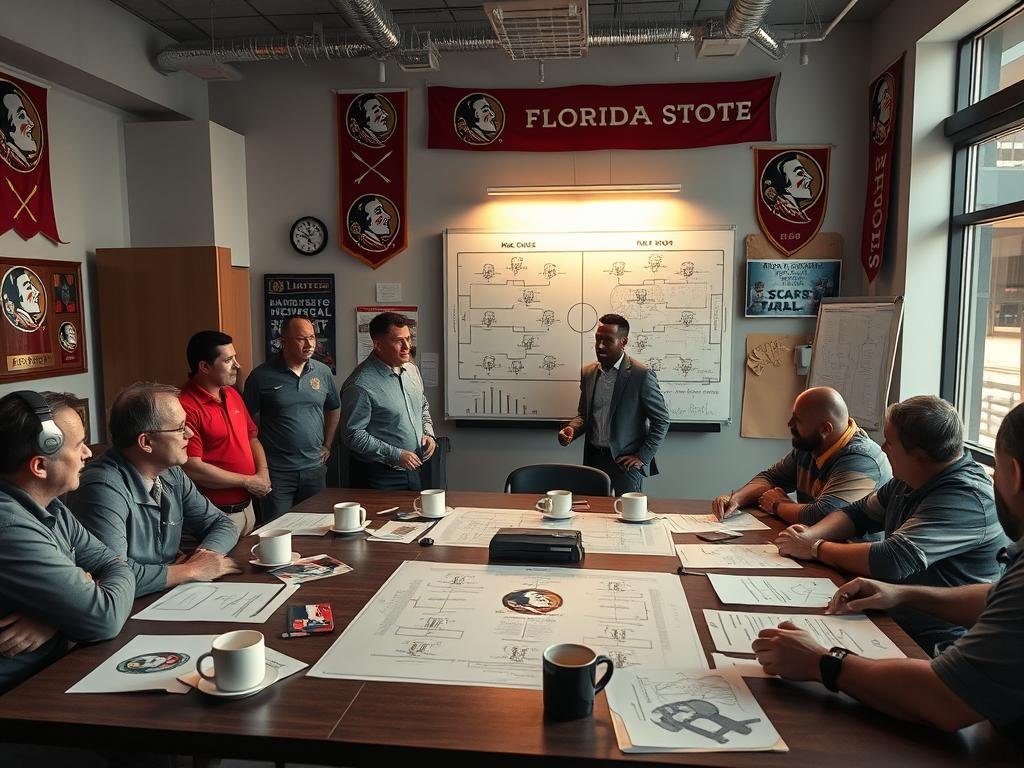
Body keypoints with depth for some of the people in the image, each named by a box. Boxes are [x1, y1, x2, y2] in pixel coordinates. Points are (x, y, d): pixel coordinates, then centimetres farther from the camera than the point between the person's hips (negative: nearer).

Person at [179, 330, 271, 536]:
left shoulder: (232, 394, 8)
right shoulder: (186, 407, -19)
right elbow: (192, 468, -23)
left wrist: (263, 473, -1)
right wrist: (248, 481, -13)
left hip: (247, 507, 8)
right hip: (215, 516, -8)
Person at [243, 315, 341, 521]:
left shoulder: (323, 372, 4)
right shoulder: (262, 376, -8)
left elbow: (334, 409, 18)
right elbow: (250, 420, -3)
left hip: (314, 467, 4)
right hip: (276, 471, -4)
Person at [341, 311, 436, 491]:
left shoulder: (412, 370, 5)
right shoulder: (361, 385, -21)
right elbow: (353, 435, -21)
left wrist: (429, 434, 1)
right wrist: (396, 455, -21)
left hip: (414, 470, 7)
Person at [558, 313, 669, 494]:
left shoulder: (642, 375, -11)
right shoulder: (588, 372, 7)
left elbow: (661, 420, -6)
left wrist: (643, 457, -9)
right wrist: (572, 430, -4)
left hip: (625, 462, -5)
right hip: (593, 459, 5)